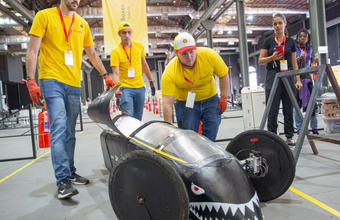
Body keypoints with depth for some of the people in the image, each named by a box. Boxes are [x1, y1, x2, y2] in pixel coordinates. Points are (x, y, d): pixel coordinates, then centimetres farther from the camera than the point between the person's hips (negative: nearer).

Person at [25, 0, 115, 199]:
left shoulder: (82, 24, 15)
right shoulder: (45, 16, 3)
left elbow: (92, 54, 22)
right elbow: (32, 51, -2)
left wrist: (106, 75, 16)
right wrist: (31, 80, -11)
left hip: (74, 85, 5)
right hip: (52, 80, -4)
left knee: (70, 132, 8)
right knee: (59, 128, -14)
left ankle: (70, 173, 19)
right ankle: (63, 181, -11)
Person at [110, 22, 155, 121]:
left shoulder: (139, 46, 4)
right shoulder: (115, 51, -10)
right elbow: (116, 73, -16)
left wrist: (151, 82, 16)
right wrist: (117, 94, -26)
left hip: (140, 87, 4)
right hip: (125, 88, -4)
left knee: (138, 119, 9)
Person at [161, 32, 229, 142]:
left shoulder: (210, 56, -23)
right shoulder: (170, 72, -28)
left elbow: (223, 75, -6)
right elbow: (167, 102, -26)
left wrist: (223, 99, -6)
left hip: (210, 99, 2)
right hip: (185, 103, -2)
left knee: (210, 135, -1)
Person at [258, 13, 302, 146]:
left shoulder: (291, 42, 11)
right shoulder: (269, 41, 6)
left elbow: (294, 63, 12)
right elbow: (260, 61, 4)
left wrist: (298, 80, 4)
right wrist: (272, 57, -15)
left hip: (287, 77, 2)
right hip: (272, 76, -2)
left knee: (288, 108, 4)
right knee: (273, 109, -4)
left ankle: (289, 136, 14)